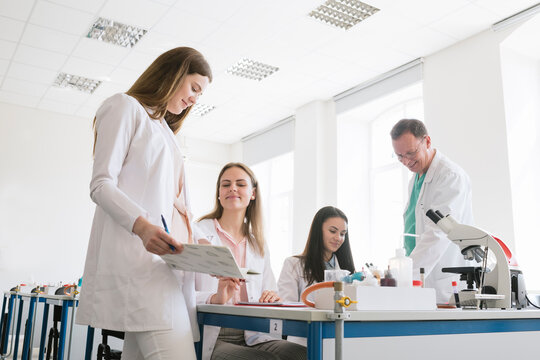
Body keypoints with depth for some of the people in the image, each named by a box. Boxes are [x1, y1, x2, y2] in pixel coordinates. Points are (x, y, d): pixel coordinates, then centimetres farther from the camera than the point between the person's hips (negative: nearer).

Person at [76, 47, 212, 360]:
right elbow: (101, 184, -5)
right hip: (136, 256, -8)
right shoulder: (126, 107, 8)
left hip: (165, 258, 8)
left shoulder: (165, 131, 32)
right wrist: (142, 225, -23)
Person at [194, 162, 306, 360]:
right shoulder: (197, 234, 1)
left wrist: (272, 298, -5)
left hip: (250, 337, 5)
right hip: (210, 338, -5)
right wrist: (214, 298, -28)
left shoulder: (259, 245, 19)